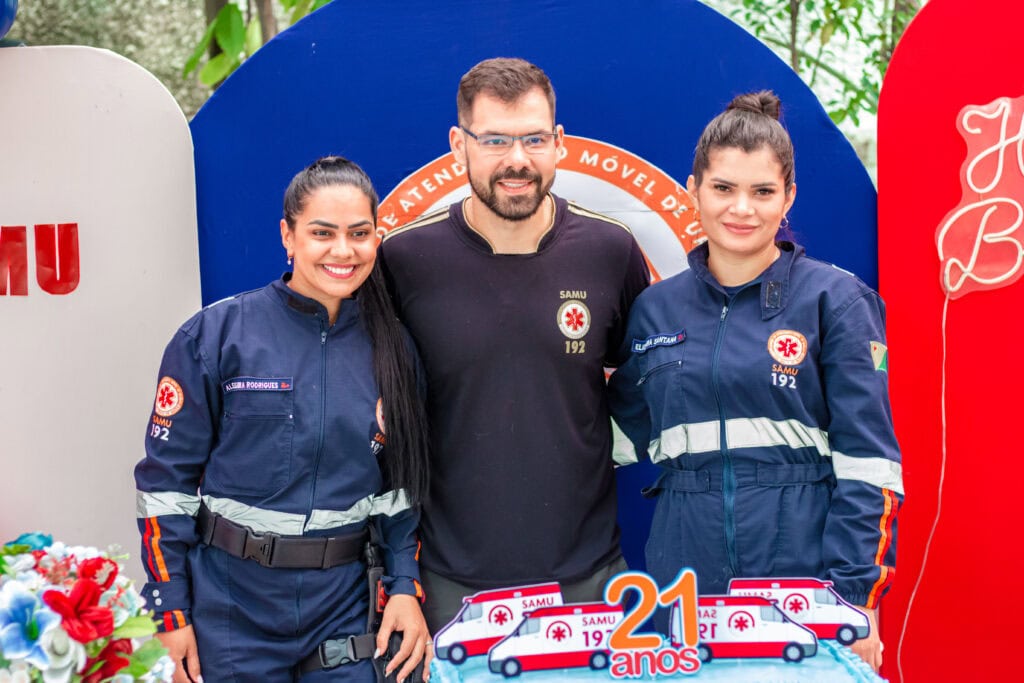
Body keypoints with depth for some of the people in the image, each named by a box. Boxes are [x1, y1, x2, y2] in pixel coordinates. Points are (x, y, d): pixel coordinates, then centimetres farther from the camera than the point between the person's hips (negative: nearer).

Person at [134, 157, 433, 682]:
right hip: (232, 608, -2)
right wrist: (172, 611, -7)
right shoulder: (216, 335, -9)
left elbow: (400, 481, 9)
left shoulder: (392, 351, 1)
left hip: (342, 607, 3)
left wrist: (405, 585, 0)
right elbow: (167, 477, -6)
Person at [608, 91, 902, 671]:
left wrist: (857, 600, -11)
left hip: (806, 576, -2)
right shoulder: (655, 309, 7)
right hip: (686, 584, 3)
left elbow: (868, 463, -5)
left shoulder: (835, 301, -2)